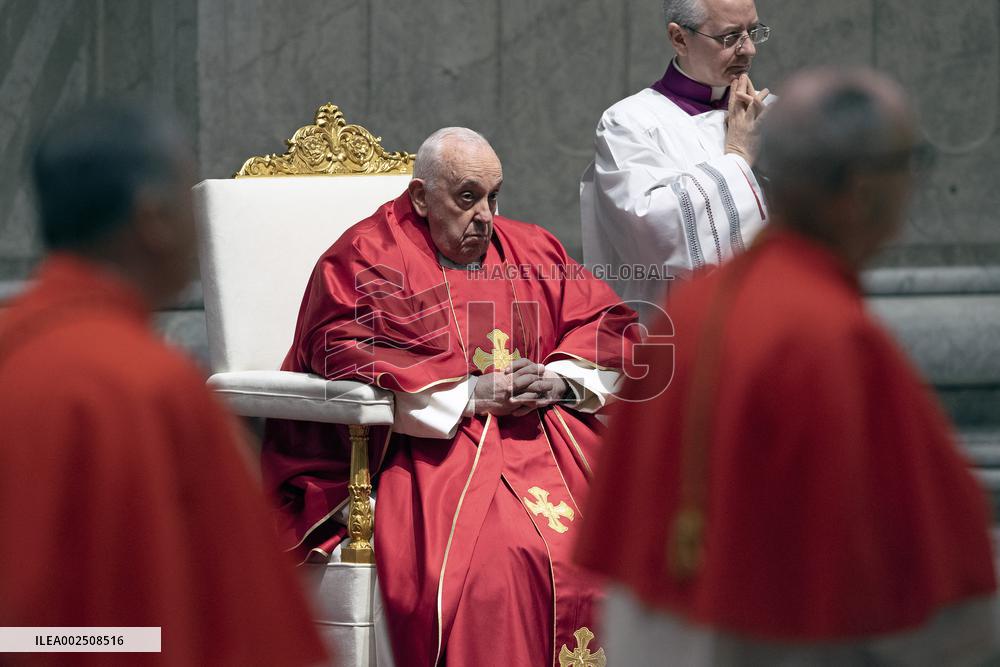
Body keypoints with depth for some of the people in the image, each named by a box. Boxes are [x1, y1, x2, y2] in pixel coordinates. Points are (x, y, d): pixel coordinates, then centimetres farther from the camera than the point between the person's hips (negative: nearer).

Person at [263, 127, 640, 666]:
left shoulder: (531, 252, 21)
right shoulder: (369, 258, 3)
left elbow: (609, 324, 19)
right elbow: (342, 354, -12)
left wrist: (557, 379, -4)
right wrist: (468, 394, -15)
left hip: (538, 436, 5)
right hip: (430, 448, -5)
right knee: (491, 554, -34)